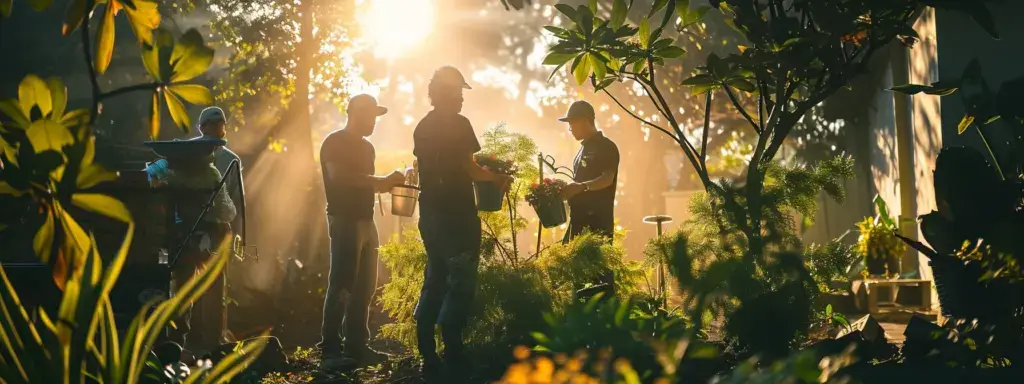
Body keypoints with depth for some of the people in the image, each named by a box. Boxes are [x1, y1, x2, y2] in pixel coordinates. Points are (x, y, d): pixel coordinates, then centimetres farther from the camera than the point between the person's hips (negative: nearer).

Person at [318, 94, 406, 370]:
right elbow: (339, 176, -19)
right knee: (342, 285, -12)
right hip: (345, 220, -8)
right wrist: (382, 181, -17)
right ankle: (330, 350, -11)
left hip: (366, 221, 8)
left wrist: (388, 182, 7)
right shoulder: (335, 142, -5)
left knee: (364, 286, 6)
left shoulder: (366, 147, 20)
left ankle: (356, 346, 10)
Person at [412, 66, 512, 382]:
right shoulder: (458, 124, -11)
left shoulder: (422, 127, 12)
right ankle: (452, 356, -6)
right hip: (455, 213, -7)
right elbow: (470, 169, -15)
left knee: (434, 281, 10)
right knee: (461, 282, -3)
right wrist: (499, 177, 3)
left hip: (430, 212, 8)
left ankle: (429, 358, 10)